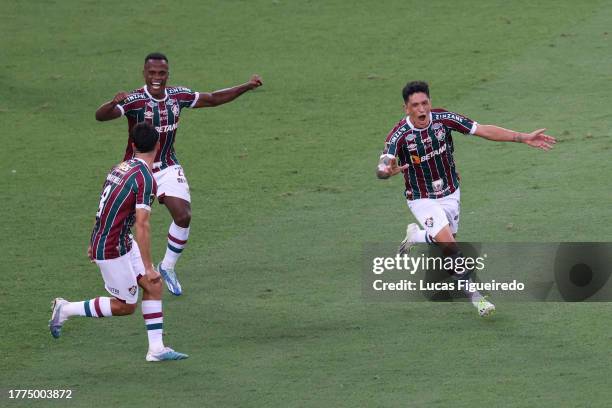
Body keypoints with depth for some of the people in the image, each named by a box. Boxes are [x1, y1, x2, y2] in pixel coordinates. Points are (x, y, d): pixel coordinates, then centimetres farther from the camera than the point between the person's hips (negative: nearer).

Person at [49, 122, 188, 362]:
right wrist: (148, 268, -23)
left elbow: (105, 206, 16)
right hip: (112, 250, -9)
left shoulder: (120, 168, 5)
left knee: (154, 286, 8)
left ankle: (156, 348, 8)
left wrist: (94, 243, 28)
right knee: (125, 306, 6)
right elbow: (142, 226, -26)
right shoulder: (145, 179, -22)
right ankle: (66, 309, 15)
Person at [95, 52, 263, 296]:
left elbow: (213, 99, 8)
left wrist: (247, 87, 3)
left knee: (183, 216, -10)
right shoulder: (134, 100, -22)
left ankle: (168, 267, 12)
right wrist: (114, 103, -58)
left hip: (167, 168, 4)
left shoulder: (178, 96, -6)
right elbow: (101, 116, -36)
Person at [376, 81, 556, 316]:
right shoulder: (399, 136, -24)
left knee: (444, 241, 15)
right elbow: (381, 169, -34)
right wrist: (388, 171, -60)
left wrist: (524, 138, -15)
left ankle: (415, 235, 47)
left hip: (450, 194, 4)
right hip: (422, 199, -4)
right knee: (448, 243, -20)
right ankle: (473, 293, -8)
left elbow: (484, 130, -10)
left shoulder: (443, 119, -15)